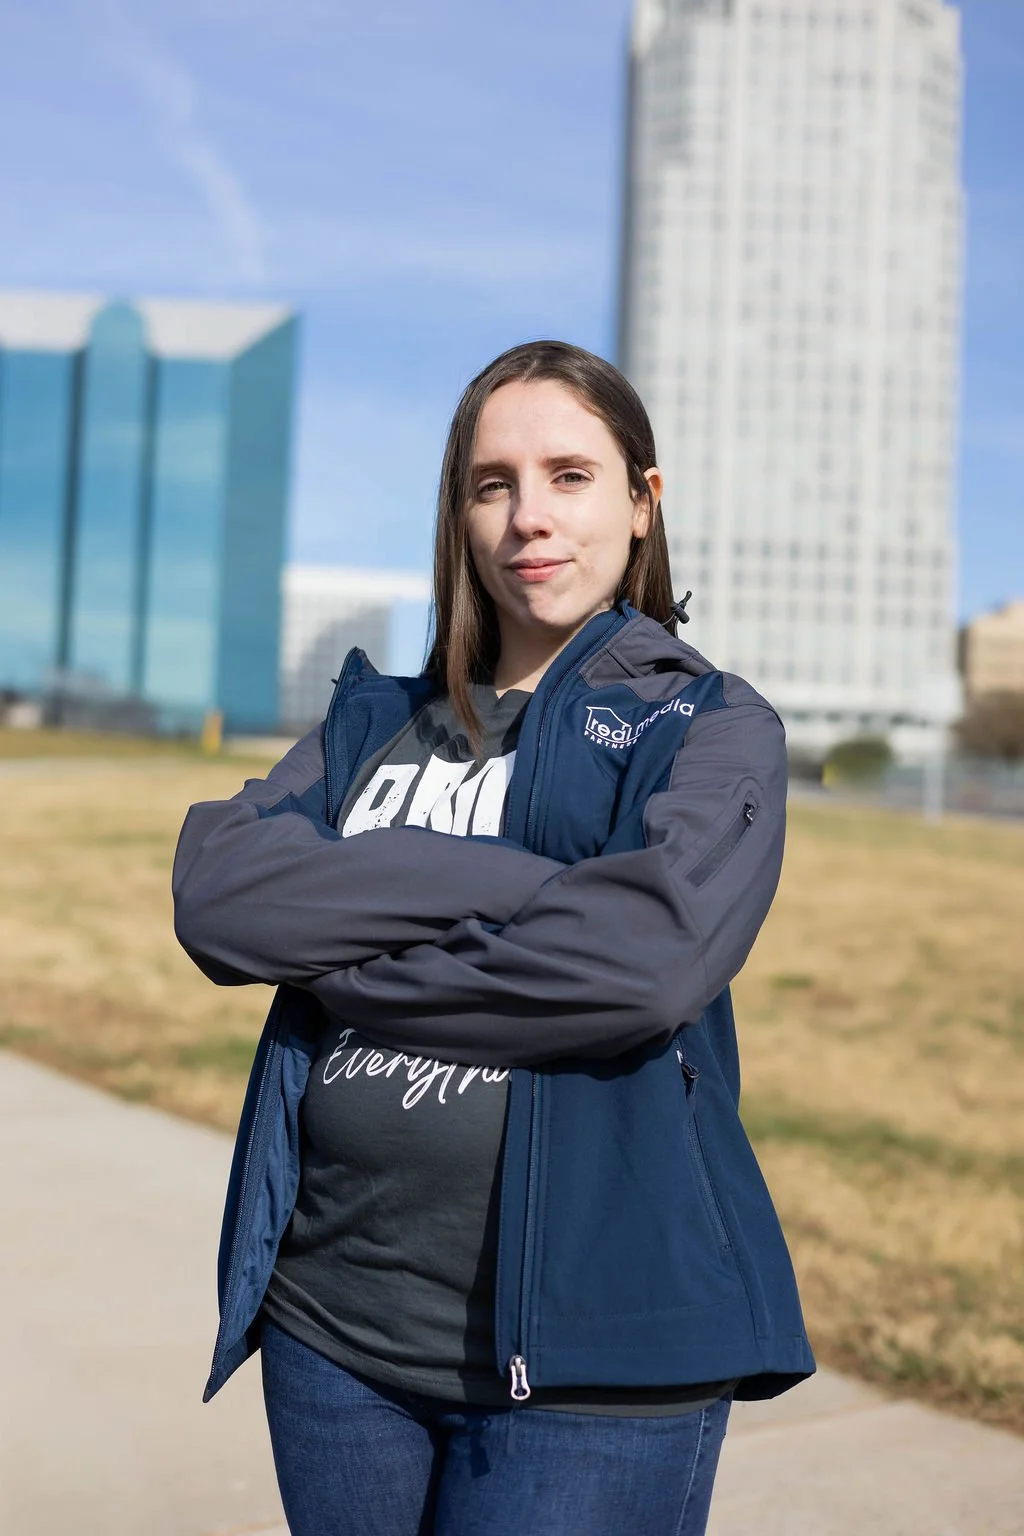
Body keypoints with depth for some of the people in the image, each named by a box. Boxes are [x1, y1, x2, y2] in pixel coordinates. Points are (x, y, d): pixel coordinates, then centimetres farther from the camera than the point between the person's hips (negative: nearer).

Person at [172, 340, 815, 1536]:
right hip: (332, 1325, 4)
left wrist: (343, 969, -9)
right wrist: (510, 881, -16)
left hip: (584, 1355, -4)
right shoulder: (375, 719, 11)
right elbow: (215, 890, -7)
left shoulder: (711, 727, -1)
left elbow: (651, 955, -20)